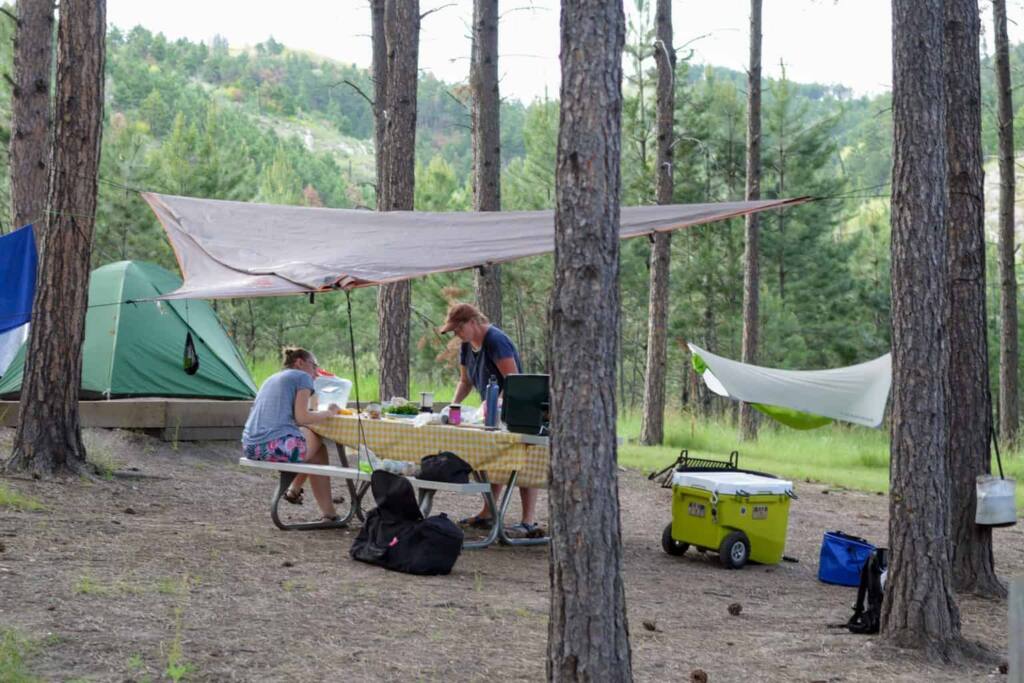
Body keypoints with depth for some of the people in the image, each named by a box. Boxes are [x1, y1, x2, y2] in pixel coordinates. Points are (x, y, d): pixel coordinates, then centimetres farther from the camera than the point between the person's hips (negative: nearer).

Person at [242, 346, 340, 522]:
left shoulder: (272, 378, 26)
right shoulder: (302, 377, 4)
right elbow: (301, 417, -6)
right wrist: (329, 412, 9)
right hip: (276, 446, -8)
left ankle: (294, 490, 26)